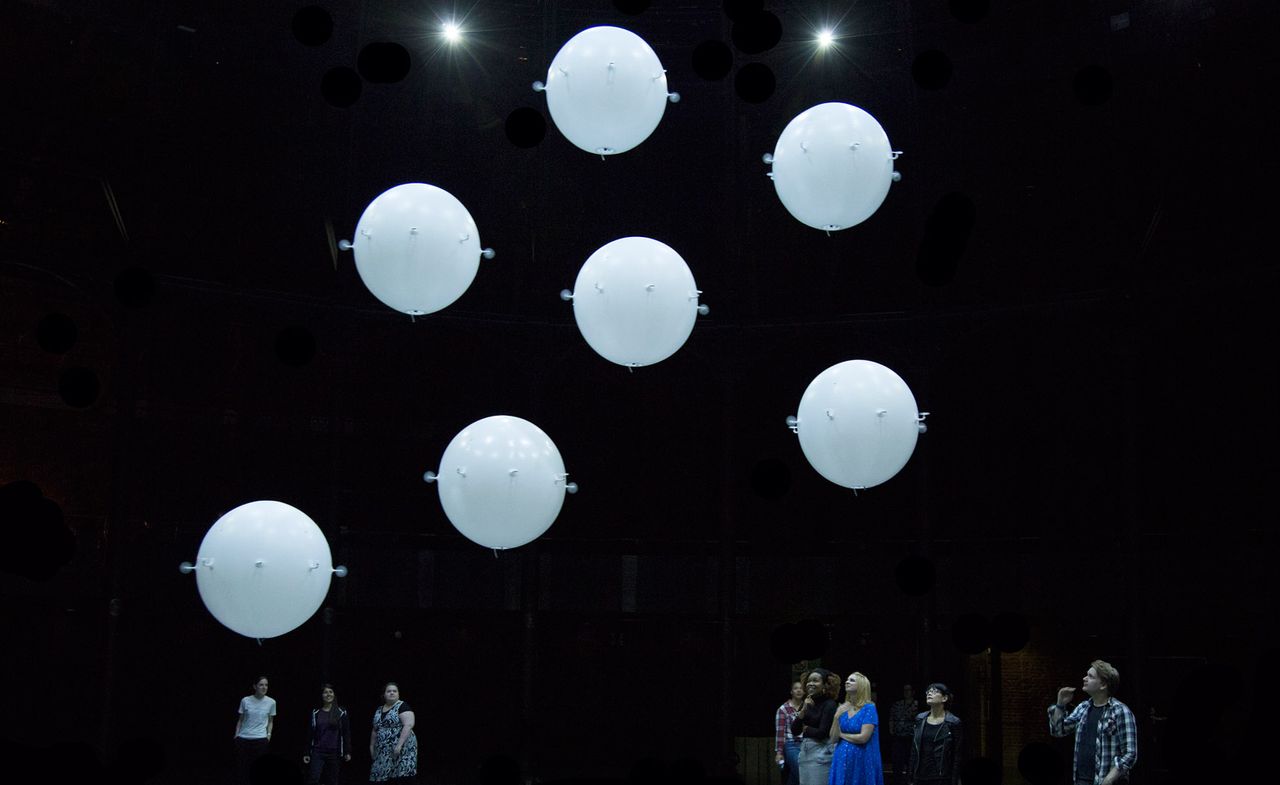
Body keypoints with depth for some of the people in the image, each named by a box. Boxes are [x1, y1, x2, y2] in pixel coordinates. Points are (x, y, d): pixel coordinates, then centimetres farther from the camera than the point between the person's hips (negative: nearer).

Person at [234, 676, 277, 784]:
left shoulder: (271, 702, 1)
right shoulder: (245, 700, 0)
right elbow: (240, 720, 9)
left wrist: (269, 734, 0)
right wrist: (236, 735, 4)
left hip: (260, 739, -1)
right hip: (243, 738, 1)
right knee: (242, 766, 3)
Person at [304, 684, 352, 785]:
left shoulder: (341, 712, 0)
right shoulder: (315, 713, 4)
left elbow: (346, 733, 1)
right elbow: (310, 734, 6)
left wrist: (347, 752, -3)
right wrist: (307, 753, 2)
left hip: (333, 752, 0)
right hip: (317, 752, 0)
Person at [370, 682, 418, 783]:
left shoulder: (402, 706, -6)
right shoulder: (378, 710, 16)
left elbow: (408, 725, -17)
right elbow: (375, 730, 25)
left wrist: (399, 745, -23)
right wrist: (372, 746, 20)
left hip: (402, 748, -7)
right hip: (383, 751, 7)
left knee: (402, 777, -13)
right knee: (383, 778, 2)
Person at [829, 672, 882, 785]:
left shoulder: (869, 708, -8)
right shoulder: (842, 709, 8)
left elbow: (863, 738, -17)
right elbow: (833, 739, 3)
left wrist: (842, 734, -2)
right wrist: (837, 716, -10)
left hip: (862, 760, -5)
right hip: (842, 760, 5)